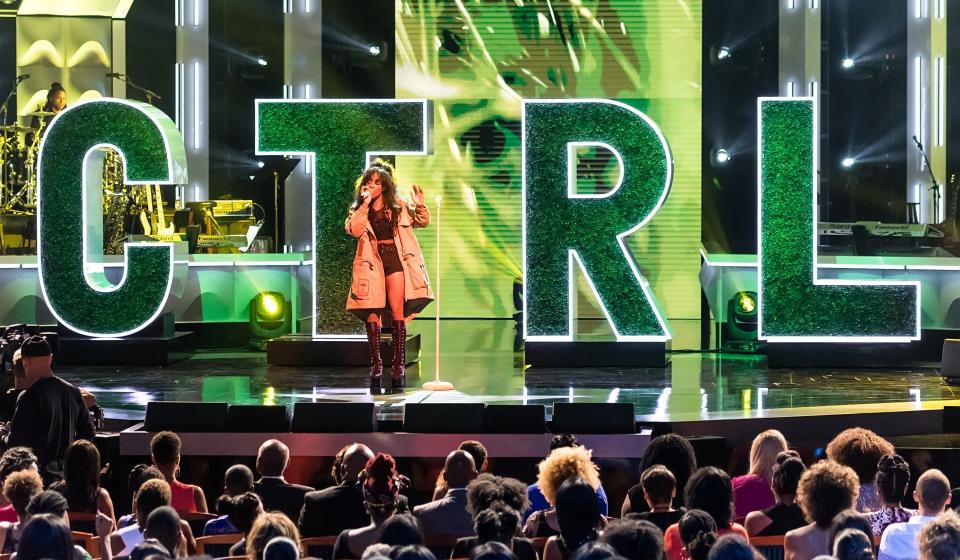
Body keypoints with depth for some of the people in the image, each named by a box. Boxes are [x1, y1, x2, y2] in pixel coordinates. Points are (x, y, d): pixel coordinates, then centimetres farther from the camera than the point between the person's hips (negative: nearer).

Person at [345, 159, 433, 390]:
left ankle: (399, 365, -4)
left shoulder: (398, 204, 8)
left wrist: (420, 206, -6)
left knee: (397, 310, -7)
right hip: (372, 262, 1)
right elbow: (354, 230, -10)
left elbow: (422, 222, 13)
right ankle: (376, 363, 4)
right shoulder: (359, 209, 9)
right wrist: (365, 204, -13)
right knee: (373, 312, -4)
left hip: (395, 258, -1)